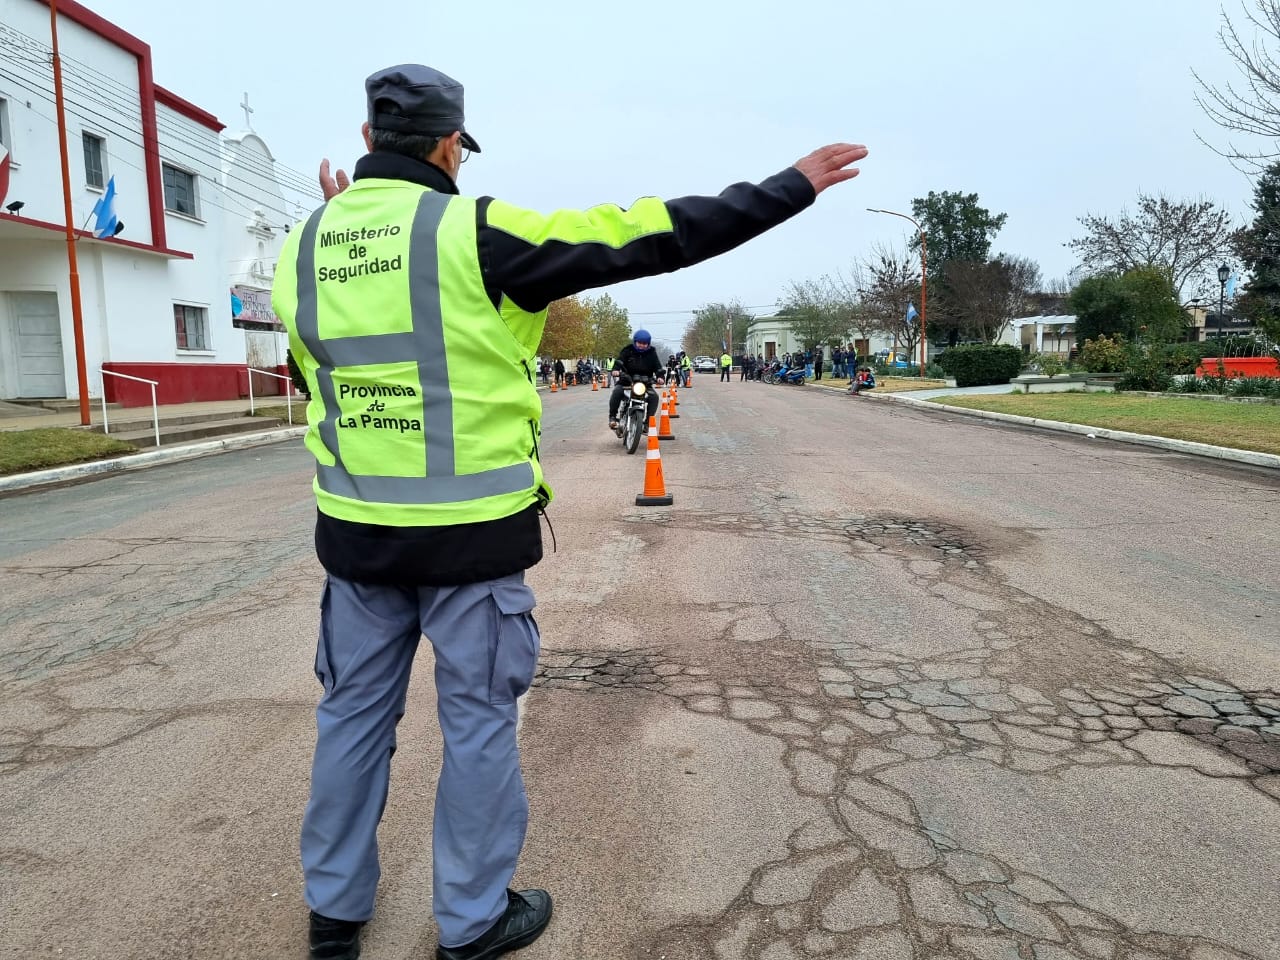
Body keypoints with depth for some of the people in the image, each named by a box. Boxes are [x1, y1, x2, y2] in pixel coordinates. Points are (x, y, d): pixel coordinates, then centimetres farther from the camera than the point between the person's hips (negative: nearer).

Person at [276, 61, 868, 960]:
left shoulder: (307, 246, 5)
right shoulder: (474, 234, -13)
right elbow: (647, 237, -14)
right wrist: (793, 186, -4)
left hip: (356, 531, 6)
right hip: (471, 536, -5)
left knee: (355, 713, 19)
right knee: (479, 723, 10)